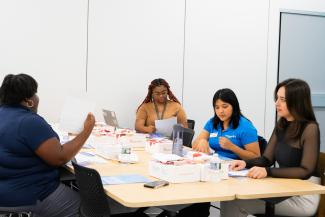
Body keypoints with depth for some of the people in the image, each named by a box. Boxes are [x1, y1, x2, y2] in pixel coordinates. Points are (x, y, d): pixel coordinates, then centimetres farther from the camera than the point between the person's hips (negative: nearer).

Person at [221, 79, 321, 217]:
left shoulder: (310, 129, -14)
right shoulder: (281, 125, 9)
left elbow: (305, 171, -17)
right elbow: (267, 159, 10)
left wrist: (268, 172, -27)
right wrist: (246, 163, -11)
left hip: (303, 196, -7)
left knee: (236, 203, -21)